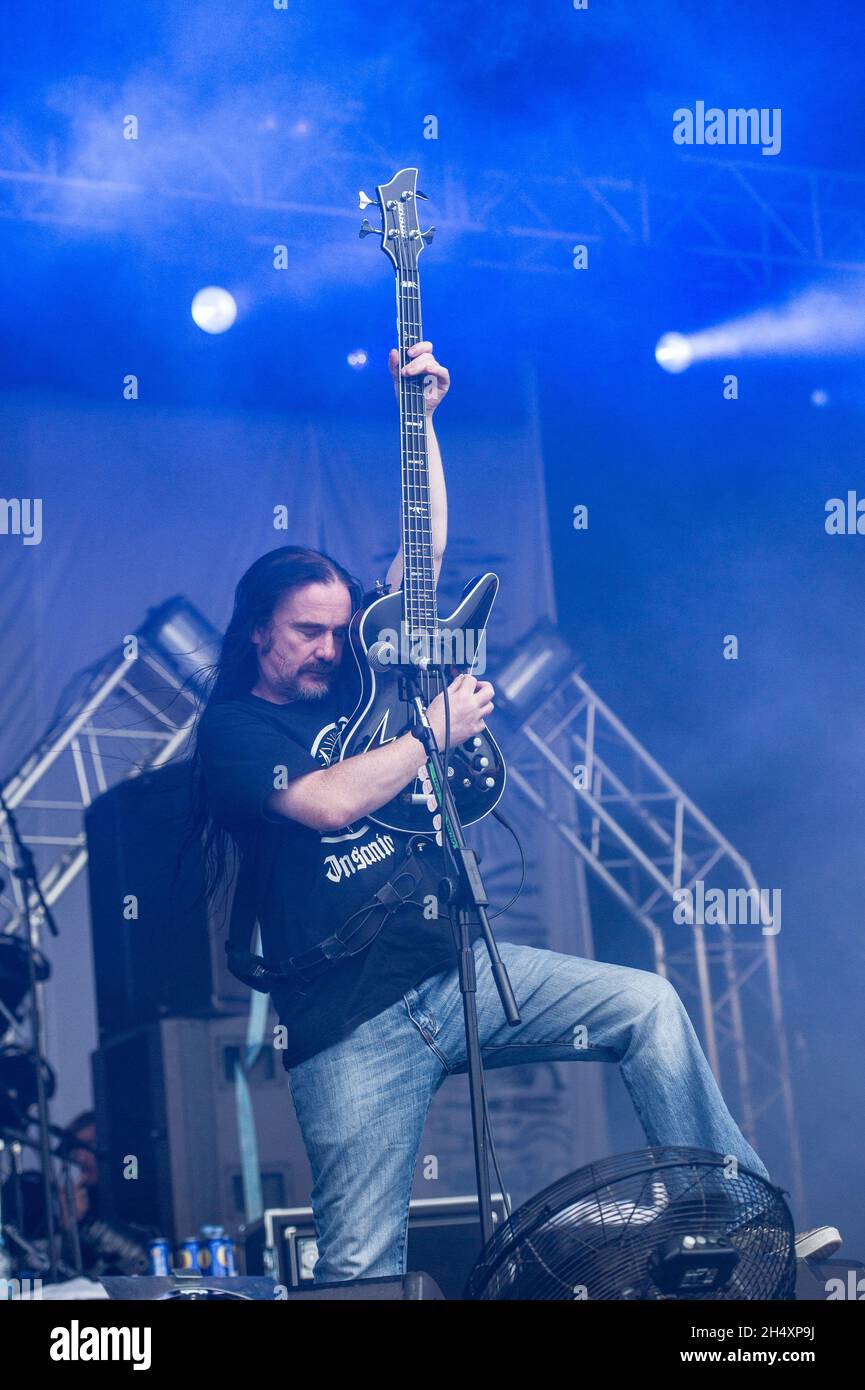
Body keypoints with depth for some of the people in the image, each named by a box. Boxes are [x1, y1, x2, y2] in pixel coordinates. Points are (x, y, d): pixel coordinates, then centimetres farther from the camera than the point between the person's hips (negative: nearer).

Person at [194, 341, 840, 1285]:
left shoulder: (354, 677, 15)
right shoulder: (232, 729, -3)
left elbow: (427, 545, 14)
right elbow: (327, 801, -21)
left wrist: (420, 409, 8)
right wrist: (439, 729, -10)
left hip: (459, 963, 6)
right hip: (351, 1022, -6)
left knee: (650, 1005, -7)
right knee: (361, 1267, -12)